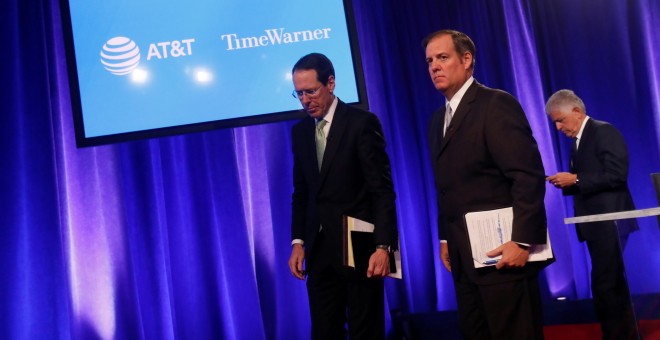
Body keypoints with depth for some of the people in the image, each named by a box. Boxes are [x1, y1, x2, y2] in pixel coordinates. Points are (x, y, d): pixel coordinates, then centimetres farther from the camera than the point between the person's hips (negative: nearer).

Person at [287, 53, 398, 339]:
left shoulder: (362, 122, -7)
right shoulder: (300, 131, 11)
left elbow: (382, 189, -11)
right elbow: (301, 193, 14)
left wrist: (383, 246, -18)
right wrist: (298, 242, 5)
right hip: (320, 249, 5)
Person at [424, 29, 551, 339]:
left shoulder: (497, 104, -10)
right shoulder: (438, 119, 16)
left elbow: (529, 175, -17)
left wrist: (521, 241, -22)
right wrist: (445, 238, 16)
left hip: (502, 251, -8)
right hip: (464, 256, 8)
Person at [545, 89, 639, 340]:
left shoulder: (604, 131, -9)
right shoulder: (578, 142, 18)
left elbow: (617, 175, -19)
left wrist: (575, 180, -18)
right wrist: (567, 183, 1)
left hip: (609, 221, -10)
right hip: (595, 223, 10)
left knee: (605, 285, -12)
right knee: (612, 284, 15)